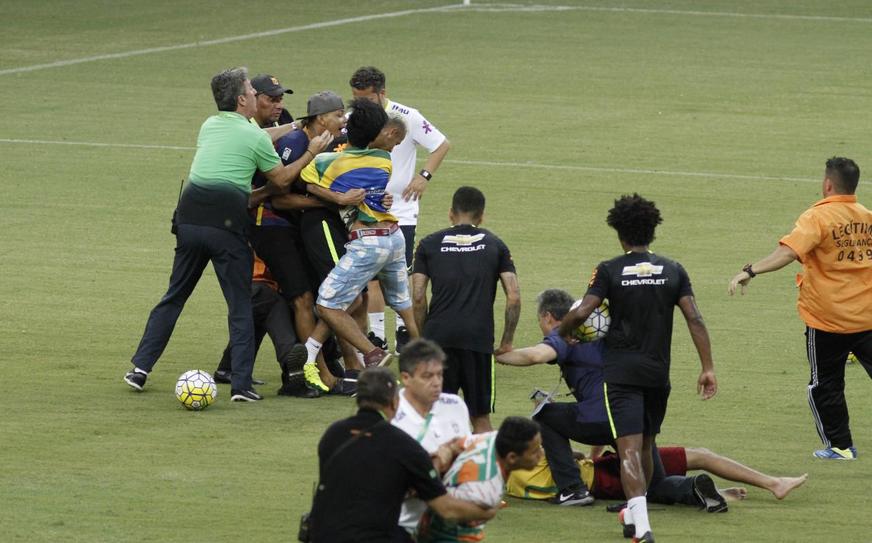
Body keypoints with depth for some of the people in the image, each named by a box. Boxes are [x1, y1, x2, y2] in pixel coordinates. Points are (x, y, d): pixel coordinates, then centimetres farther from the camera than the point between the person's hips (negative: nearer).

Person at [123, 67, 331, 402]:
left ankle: (140, 368, 13)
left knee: (174, 296, 16)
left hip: (189, 219, 5)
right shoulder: (254, 136, -2)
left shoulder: (208, 126, 15)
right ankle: (241, 384, -1)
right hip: (226, 224, -5)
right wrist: (311, 154, 17)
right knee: (241, 305, 4)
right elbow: (282, 180, 7)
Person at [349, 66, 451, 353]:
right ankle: (376, 337, 5)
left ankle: (404, 331, 13)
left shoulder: (407, 117, -9)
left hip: (401, 208, -2)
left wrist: (424, 176, -8)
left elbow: (442, 144, 0)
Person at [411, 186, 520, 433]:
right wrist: (506, 342, 11)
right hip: (479, 337, 0)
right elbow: (514, 297, 4)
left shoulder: (430, 244, 13)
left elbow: (418, 298, 4)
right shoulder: (494, 245, 13)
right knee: (481, 417, 9)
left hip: (438, 335, 0)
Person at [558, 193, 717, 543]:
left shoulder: (610, 271, -3)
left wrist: (563, 332, 8)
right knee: (646, 445, 21)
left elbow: (581, 312, -13)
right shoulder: (673, 271, 6)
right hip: (658, 373, 4)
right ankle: (634, 514, 34)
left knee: (630, 448, -11)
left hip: (621, 372, -4)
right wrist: (707, 367, 0)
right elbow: (694, 320, -2)